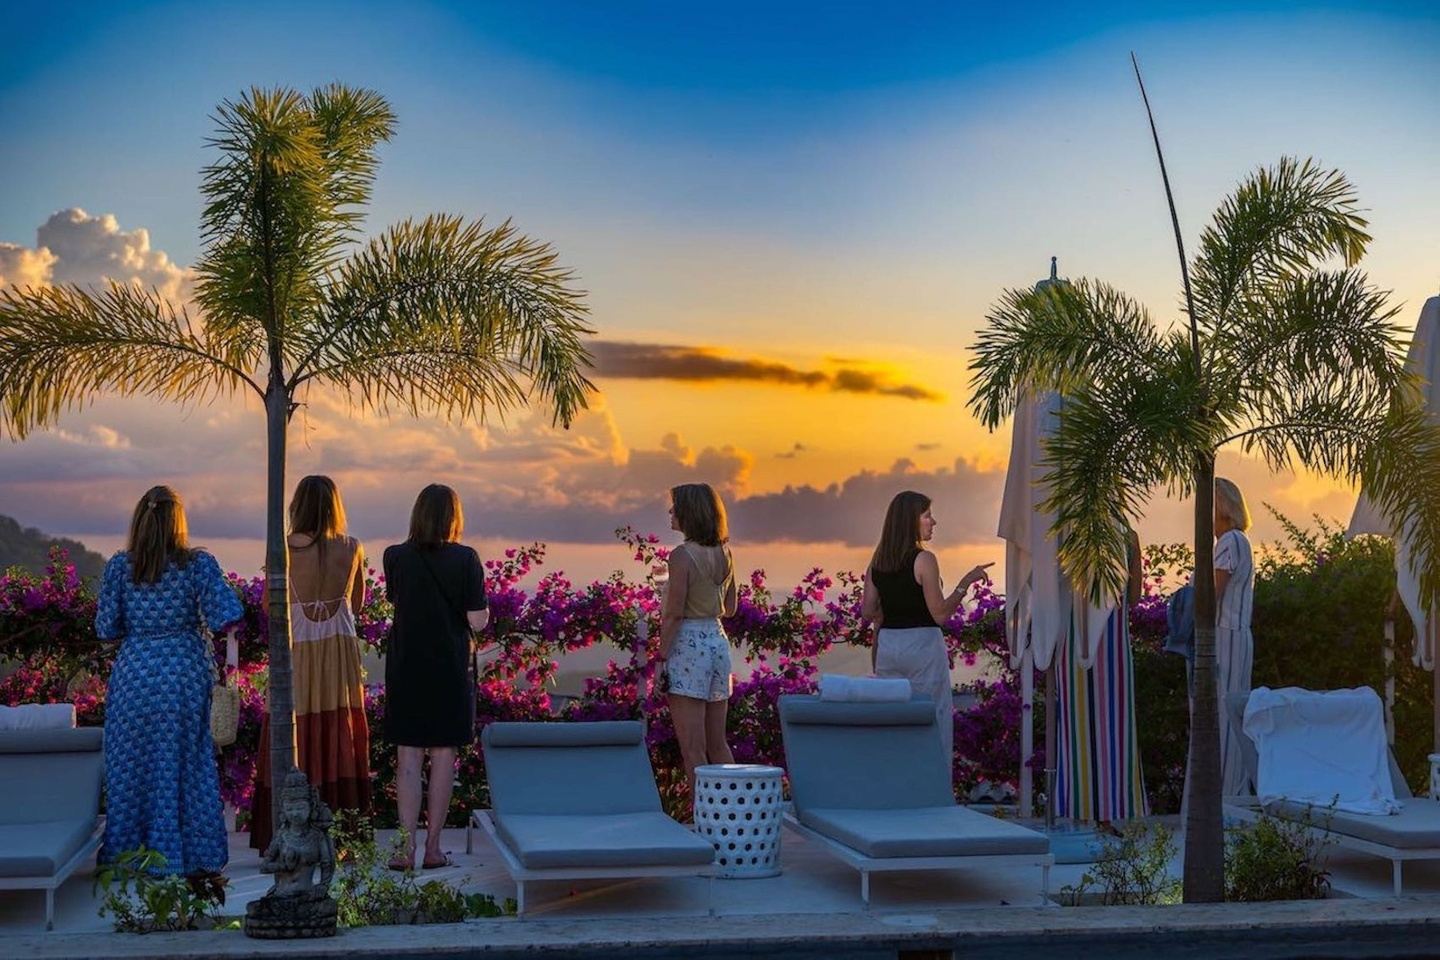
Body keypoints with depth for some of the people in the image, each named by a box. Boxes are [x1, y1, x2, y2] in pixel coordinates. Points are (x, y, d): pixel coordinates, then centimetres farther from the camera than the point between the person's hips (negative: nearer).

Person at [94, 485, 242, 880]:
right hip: (186, 672, -1)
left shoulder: (119, 566, -2)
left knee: (132, 763, 11)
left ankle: (128, 855, 16)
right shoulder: (199, 564, -7)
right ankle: (196, 860, 9)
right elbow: (225, 617, -14)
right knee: (188, 765, 6)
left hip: (135, 673, 1)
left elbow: (106, 628, 1)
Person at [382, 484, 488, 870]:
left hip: (406, 668, 1)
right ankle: (433, 847, 12)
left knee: (408, 757, 4)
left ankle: (407, 849, -1)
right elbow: (477, 621, -10)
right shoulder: (465, 559, -9)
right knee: (444, 756, 8)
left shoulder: (395, 557, -3)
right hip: (451, 669, -1)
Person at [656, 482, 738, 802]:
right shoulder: (723, 553, 8)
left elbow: (675, 613, -15)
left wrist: (662, 657, -11)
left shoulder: (682, 555, -13)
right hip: (718, 641, 8)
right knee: (718, 744, 15)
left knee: (692, 749, -3)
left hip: (688, 645, -8)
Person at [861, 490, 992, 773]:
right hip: (922, 645, -6)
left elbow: (868, 613, 6)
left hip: (887, 645, 6)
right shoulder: (924, 560, -13)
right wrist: (966, 583, -10)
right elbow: (940, 614, -15)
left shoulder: (878, 561, 6)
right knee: (934, 721, 1)